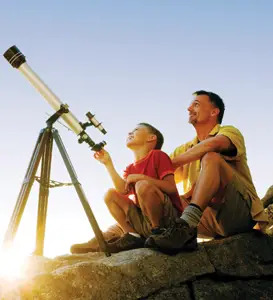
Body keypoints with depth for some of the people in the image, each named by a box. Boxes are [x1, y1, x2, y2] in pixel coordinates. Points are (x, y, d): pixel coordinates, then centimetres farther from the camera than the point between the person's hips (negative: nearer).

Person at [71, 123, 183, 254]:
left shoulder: (158, 155, -1)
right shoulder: (130, 169, 18)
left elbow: (171, 188, -13)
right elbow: (123, 190, -3)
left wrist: (141, 177, -18)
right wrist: (108, 164, -4)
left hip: (169, 217, -7)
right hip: (144, 220, 7)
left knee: (143, 185, -30)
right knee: (110, 194, 3)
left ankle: (158, 232, -15)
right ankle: (131, 235, -6)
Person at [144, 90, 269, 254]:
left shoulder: (229, 132, 7)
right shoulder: (186, 149, 23)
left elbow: (212, 144, -19)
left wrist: (170, 162, -13)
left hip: (240, 211, -5)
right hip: (209, 219, 5)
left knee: (211, 158, -25)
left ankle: (186, 226, -44)